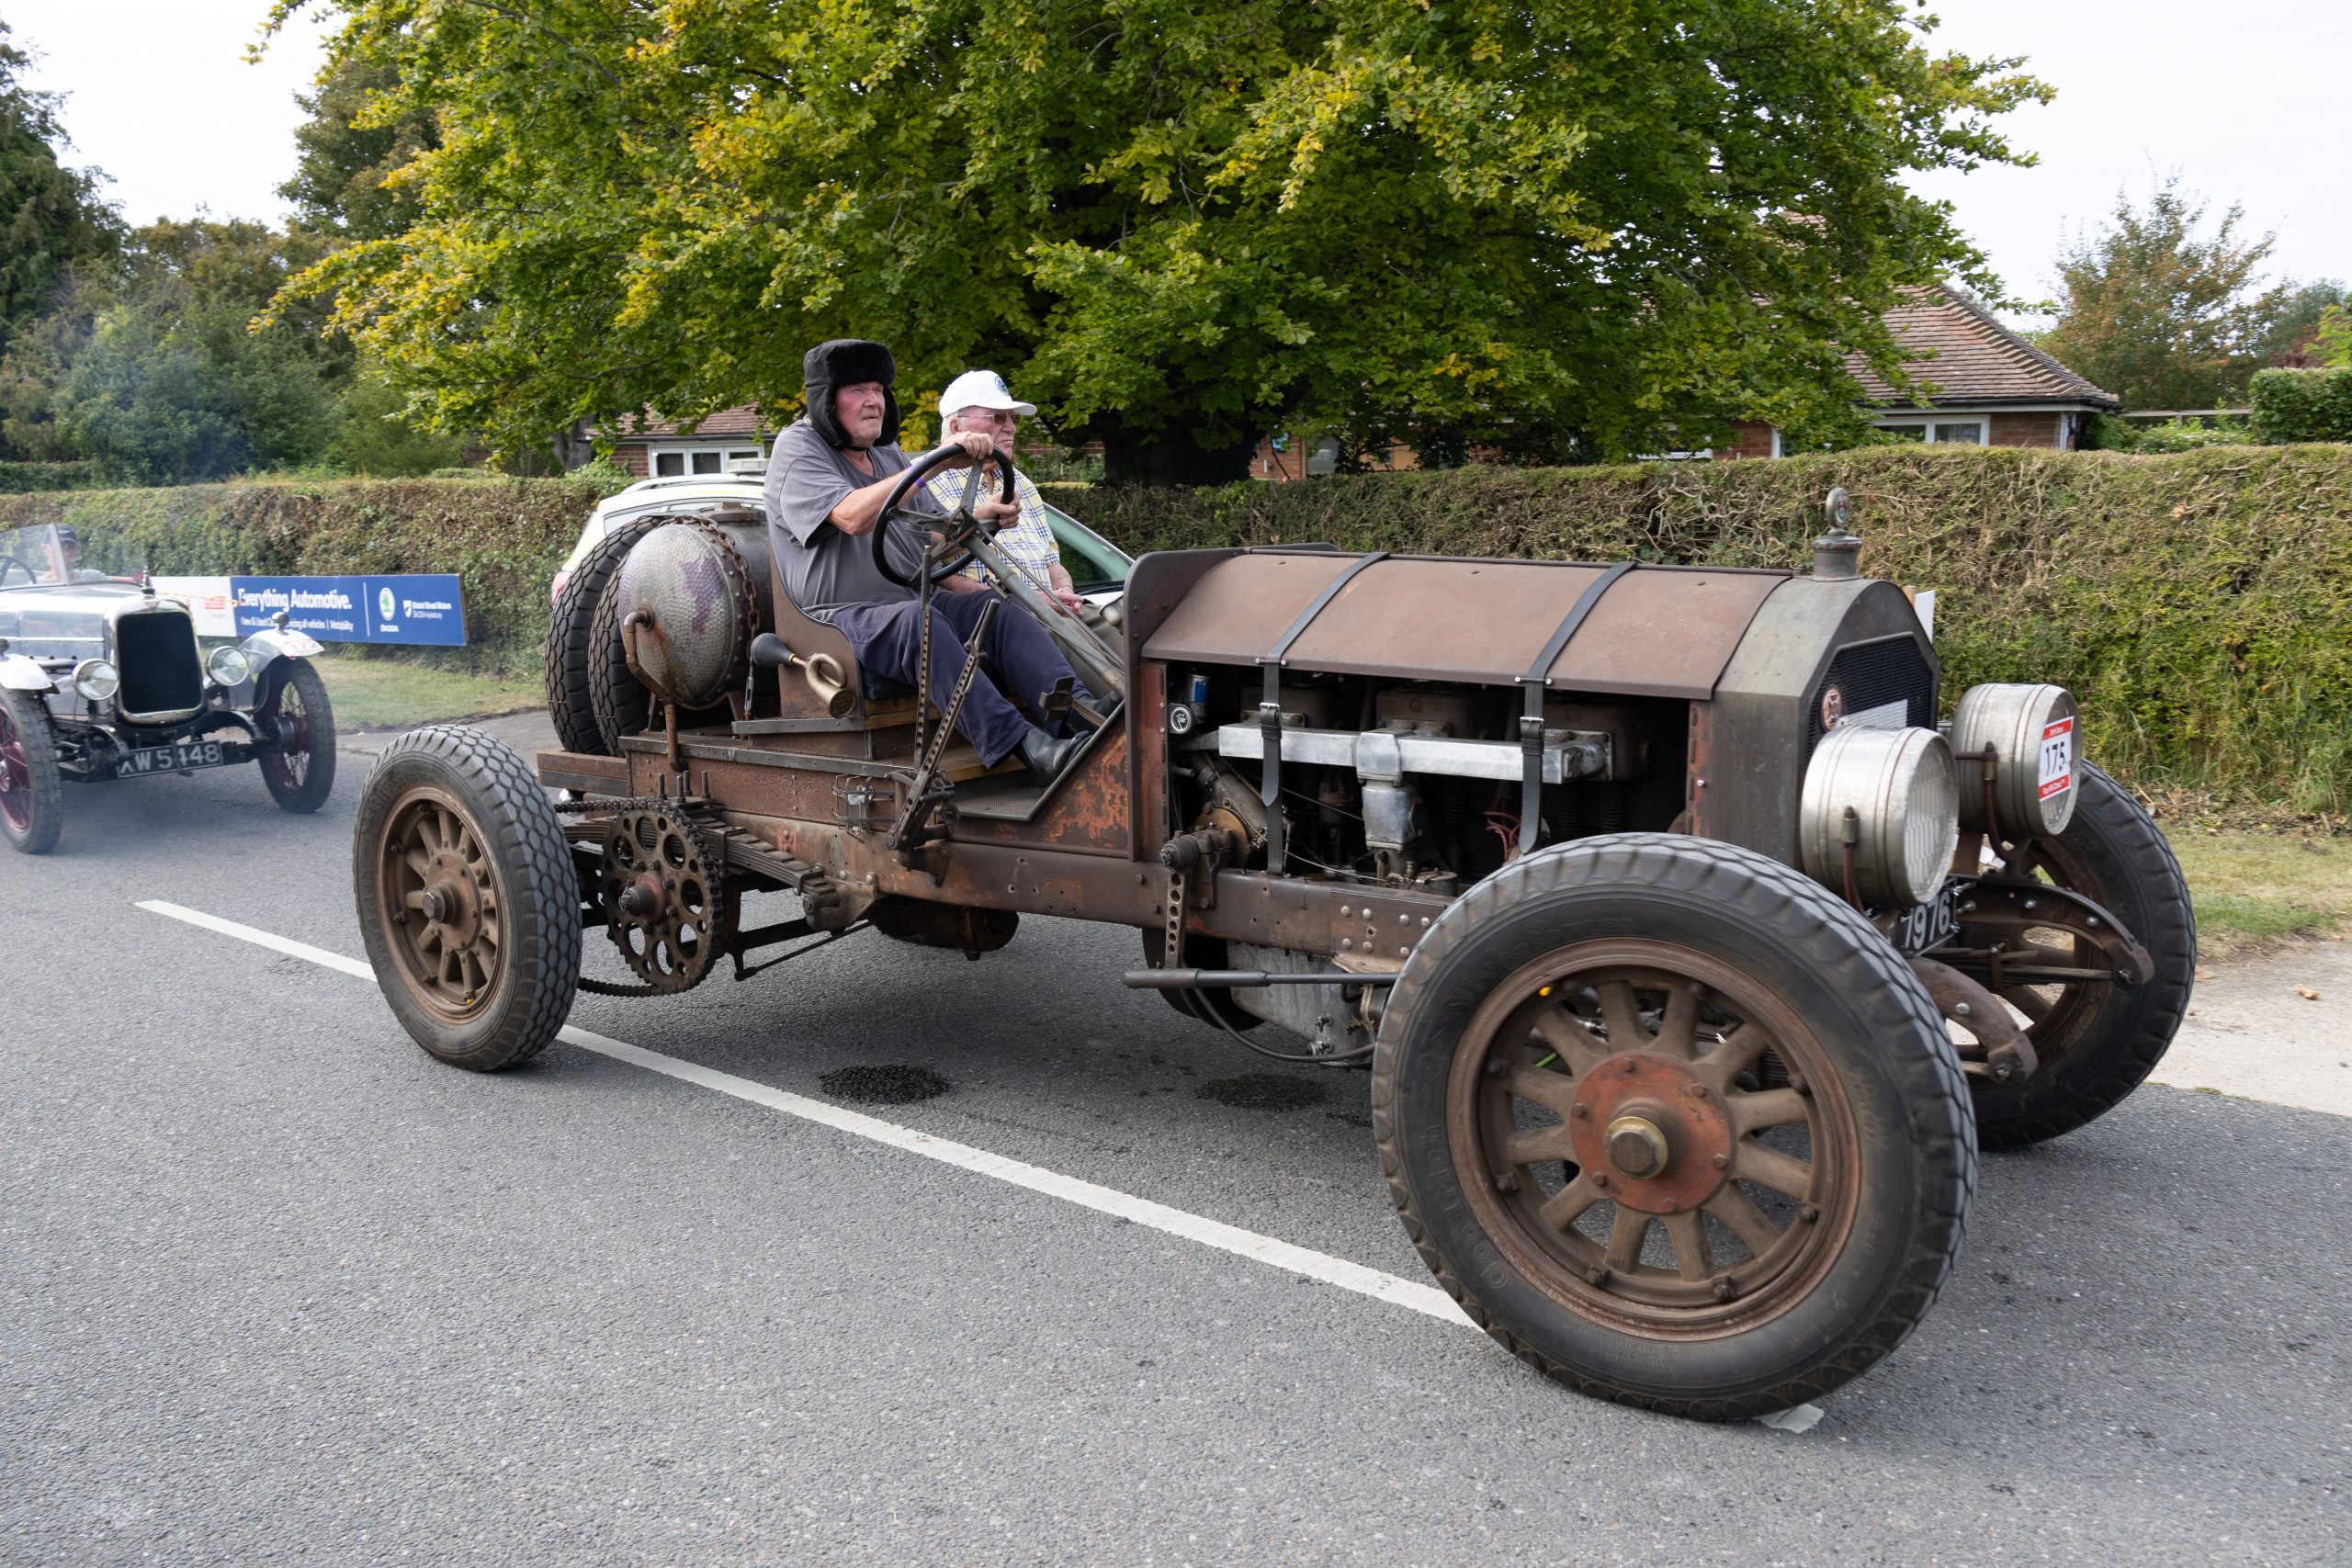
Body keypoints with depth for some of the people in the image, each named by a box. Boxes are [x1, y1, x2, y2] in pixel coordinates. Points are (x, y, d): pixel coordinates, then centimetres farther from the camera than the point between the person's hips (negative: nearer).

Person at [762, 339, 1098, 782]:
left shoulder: (889, 455, 20)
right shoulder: (797, 449, -2)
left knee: (999, 608, -20)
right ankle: (1023, 745, -50)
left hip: (918, 602, 7)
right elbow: (853, 517, -21)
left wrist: (975, 518, -2)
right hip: (841, 615, -7)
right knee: (916, 620, -37)